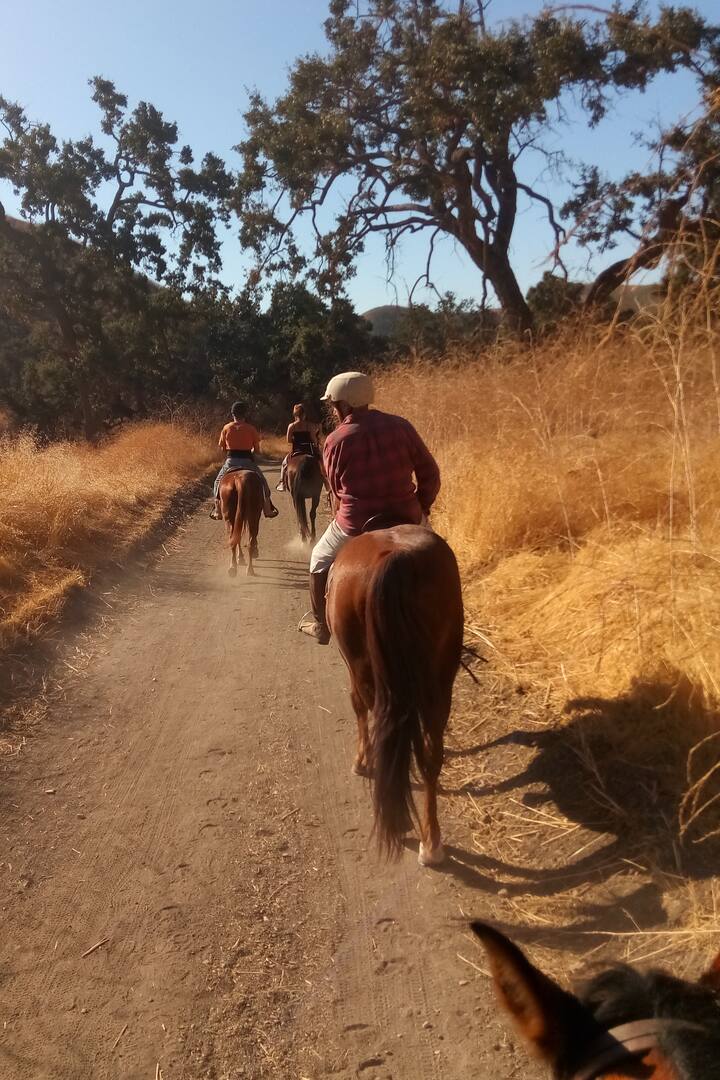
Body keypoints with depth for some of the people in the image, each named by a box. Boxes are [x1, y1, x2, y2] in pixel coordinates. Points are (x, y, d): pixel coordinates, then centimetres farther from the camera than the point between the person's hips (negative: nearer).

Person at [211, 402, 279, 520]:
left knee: (219, 482, 22)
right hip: (247, 460, -1)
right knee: (262, 482, 19)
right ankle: (268, 509, 20)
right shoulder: (251, 429, -5)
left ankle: (217, 511, 13)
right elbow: (257, 449, -2)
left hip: (231, 461, 1)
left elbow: (222, 448, 5)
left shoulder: (226, 428, -1)